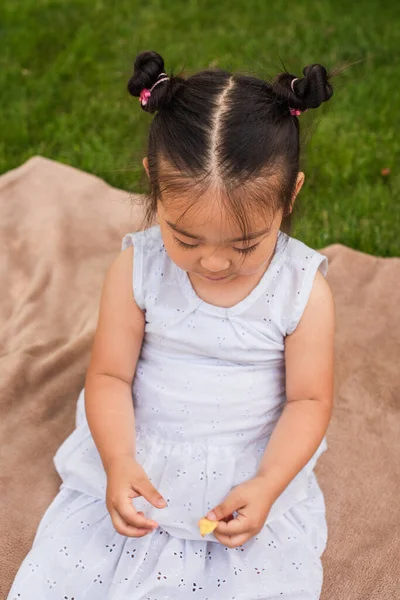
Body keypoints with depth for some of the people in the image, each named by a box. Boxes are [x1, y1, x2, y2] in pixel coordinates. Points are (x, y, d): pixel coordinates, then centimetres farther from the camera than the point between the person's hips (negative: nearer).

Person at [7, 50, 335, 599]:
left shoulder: (303, 288, -14)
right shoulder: (136, 267, -13)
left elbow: (309, 399, -8)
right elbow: (110, 374, -8)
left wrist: (267, 484, -20)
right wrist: (118, 462, -22)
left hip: (252, 477, 0)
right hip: (139, 466, 1)